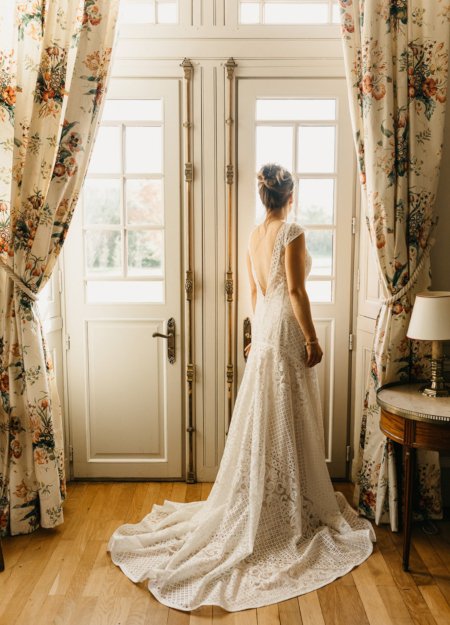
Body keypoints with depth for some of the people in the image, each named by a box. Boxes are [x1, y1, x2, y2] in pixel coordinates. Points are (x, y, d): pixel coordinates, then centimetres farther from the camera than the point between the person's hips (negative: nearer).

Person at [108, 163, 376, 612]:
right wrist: (312, 340, -14)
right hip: (287, 330, -8)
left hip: (265, 329, 8)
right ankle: (293, 508, 16)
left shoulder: (255, 235, 10)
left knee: (263, 418, 14)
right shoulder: (291, 232, -14)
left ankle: (259, 504, 27)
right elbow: (296, 291, -19)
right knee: (289, 419, 2)